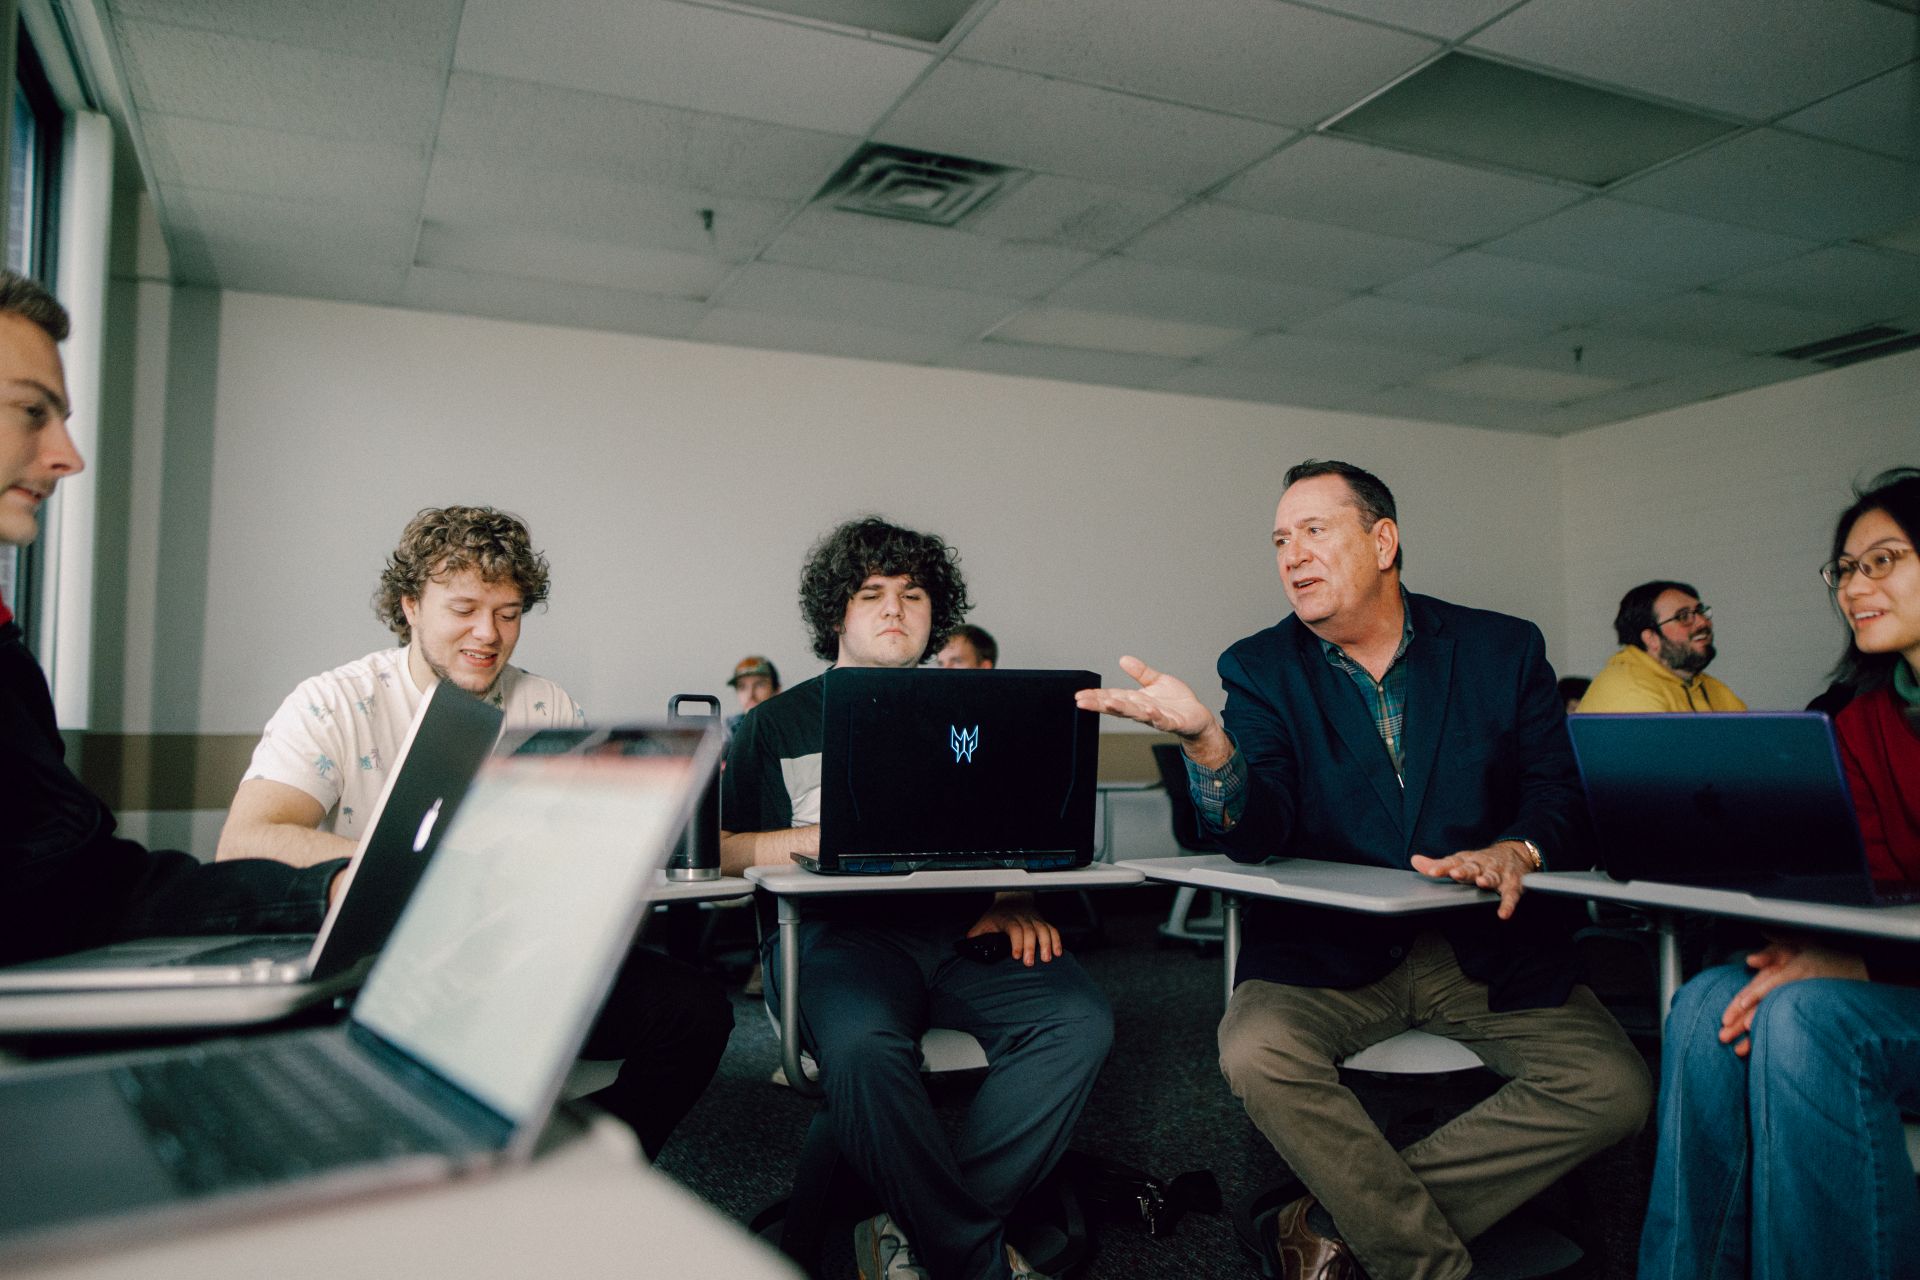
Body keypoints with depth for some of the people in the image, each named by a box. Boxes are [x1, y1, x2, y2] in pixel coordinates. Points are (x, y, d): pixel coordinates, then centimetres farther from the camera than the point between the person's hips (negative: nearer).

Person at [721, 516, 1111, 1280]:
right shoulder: (778, 724, 16)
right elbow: (717, 850, 8)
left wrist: (1013, 901, -3)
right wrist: (816, 839, -8)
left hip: (960, 930, 3)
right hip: (839, 931, -2)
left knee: (1079, 1020, -26)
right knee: (863, 1046, -36)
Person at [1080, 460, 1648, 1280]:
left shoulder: (1504, 649, 5)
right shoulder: (1262, 670, 2)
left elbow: (1563, 797, 2)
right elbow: (1256, 837, -10)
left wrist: (1515, 850, -22)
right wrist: (1205, 741, -32)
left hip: (1488, 947, 2)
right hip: (1328, 948, -1)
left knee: (1612, 1089, -20)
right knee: (1257, 1051, -29)